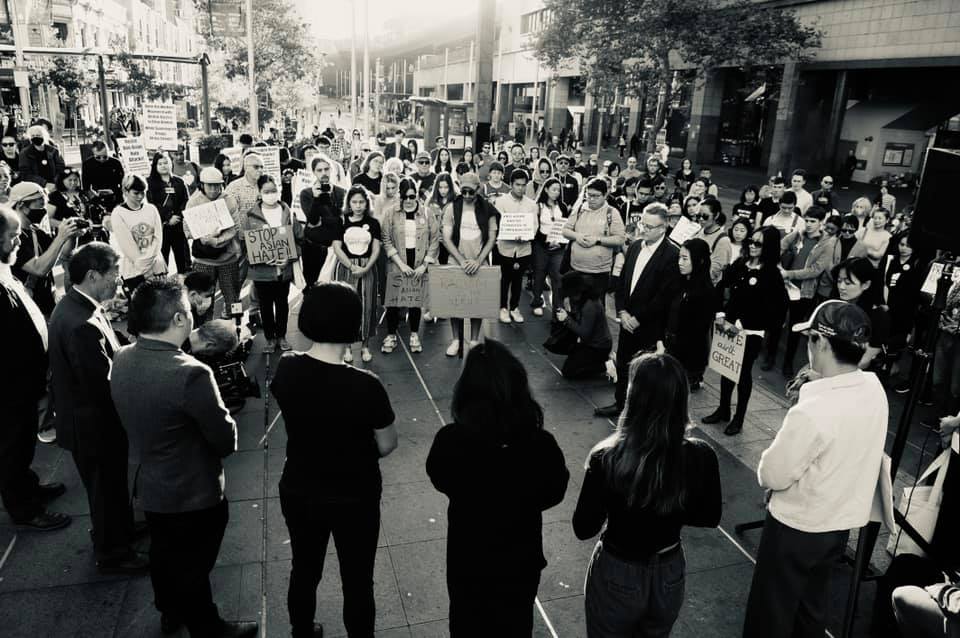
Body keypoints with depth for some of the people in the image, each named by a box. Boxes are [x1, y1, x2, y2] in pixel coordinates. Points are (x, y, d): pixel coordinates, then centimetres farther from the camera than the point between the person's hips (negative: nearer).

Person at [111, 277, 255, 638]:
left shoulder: (121, 360, -9)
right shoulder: (190, 373, -33)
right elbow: (227, 440, -23)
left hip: (148, 486, 7)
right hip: (193, 494, -7)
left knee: (164, 554, 28)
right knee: (193, 568, 15)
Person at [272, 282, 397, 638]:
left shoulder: (286, 370, -15)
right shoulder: (364, 386, -28)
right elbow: (387, 446, -13)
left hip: (298, 493, 5)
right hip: (354, 498, -4)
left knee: (304, 571, 27)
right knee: (357, 582, 18)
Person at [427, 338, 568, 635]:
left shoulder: (449, 441, -28)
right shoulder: (540, 444, -29)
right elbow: (554, 492, -8)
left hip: (466, 559, 0)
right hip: (519, 559, 0)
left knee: (467, 623, 28)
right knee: (514, 624, 27)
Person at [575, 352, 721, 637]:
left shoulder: (606, 458, -28)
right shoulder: (700, 456, -20)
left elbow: (584, 528, -16)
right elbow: (710, 517, -2)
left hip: (617, 576, -3)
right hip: (670, 575, 3)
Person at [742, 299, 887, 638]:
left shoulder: (811, 412, -33)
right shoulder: (875, 389, -9)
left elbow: (772, 475, -21)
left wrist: (769, 459, -2)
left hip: (797, 526, -7)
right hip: (842, 522, 7)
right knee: (813, 605, 27)